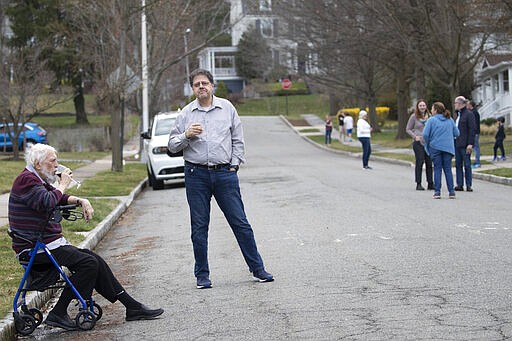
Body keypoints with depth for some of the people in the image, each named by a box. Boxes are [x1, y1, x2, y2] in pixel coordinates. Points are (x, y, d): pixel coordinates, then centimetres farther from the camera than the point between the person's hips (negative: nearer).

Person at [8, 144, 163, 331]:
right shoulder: (26, 180, -12)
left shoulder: (38, 180, 20)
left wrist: (81, 201, 7)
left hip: (50, 243, 10)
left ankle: (132, 307, 7)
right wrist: (63, 185, -10)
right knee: (89, 263, -20)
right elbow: (47, 202, -28)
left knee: (95, 261, 4)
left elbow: (61, 198, 27)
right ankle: (57, 314, -16)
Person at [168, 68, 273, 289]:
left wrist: (234, 165, 3)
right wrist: (186, 135, -11)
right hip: (196, 174, 0)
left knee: (240, 222, 0)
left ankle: (258, 269, 8)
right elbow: (172, 145, 7)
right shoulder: (186, 113, 6)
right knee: (199, 227, 4)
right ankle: (202, 275, 13)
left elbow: (238, 140, 12)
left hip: (225, 173, 0)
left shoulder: (227, 108, 8)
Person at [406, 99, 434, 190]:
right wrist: (415, 136, -11)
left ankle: (430, 184, 8)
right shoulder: (414, 116, 0)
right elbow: (408, 129, 4)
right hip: (418, 142, -3)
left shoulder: (429, 116, 10)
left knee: (429, 162, 2)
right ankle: (418, 184, -1)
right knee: (419, 162, -6)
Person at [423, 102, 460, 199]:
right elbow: (456, 133, 6)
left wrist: (427, 144, 5)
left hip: (435, 147, -2)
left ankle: (437, 191, -1)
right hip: (448, 147, 2)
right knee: (448, 169, 6)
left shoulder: (431, 120, -4)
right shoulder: (450, 120, 7)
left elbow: (425, 134, -12)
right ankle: (451, 191, 2)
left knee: (437, 169, 3)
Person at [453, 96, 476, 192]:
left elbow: (472, 129, -13)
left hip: (465, 144, -8)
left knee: (467, 165, -3)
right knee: (458, 165, 8)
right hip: (457, 144, 8)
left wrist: (470, 144, -19)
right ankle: (460, 185, 11)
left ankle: (468, 185, 1)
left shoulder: (469, 114, -9)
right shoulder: (458, 115, 16)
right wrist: (453, 142, 14)